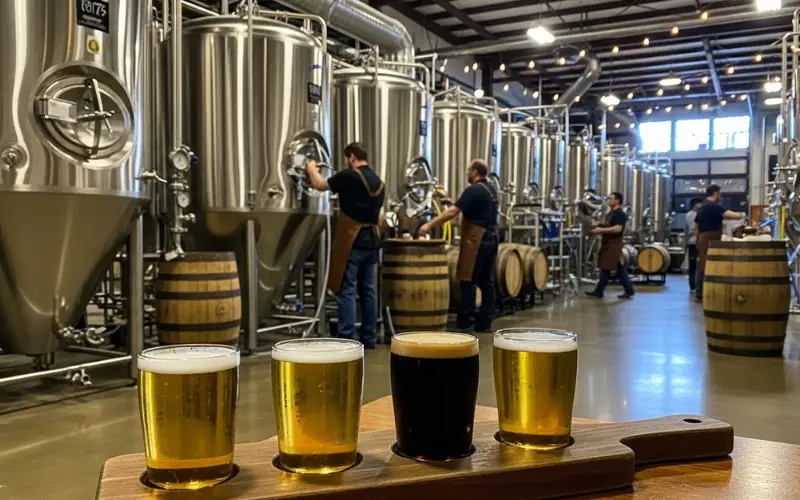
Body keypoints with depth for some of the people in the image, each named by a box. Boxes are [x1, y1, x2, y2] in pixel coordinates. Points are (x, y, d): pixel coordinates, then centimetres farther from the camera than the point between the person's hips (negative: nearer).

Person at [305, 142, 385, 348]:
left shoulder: (349, 175, -10)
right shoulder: (378, 181, 12)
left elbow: (319, 185, 2)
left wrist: (312, 169, 20)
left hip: (352, 241, -7)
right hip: (371, 240, 7)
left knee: (346, 290, -5)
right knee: (368, 289, 11)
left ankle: (346, 338, -6)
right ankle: (369, 337, 16)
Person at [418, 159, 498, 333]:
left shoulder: (473, 190, -13)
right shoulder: (491, 189, 13)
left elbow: (453, 212, -21)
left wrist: (429, 225, -19)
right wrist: (451, 201, 28)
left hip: (476, 241, -8)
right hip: (490, 240, 8)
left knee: (468, 282, -3)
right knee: (486, 281, 9)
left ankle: (466, 323, -1)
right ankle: (484, 322, 13)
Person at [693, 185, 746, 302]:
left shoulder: (702, 208, 16)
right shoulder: (714, 207, -13)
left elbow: (694, 226, 21)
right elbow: (731, 215, -23)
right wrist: (742, 215, -5)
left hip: (702, 239, 9)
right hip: (710, 241, -9)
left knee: (702, 266, 11)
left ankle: (699, 293, 13)